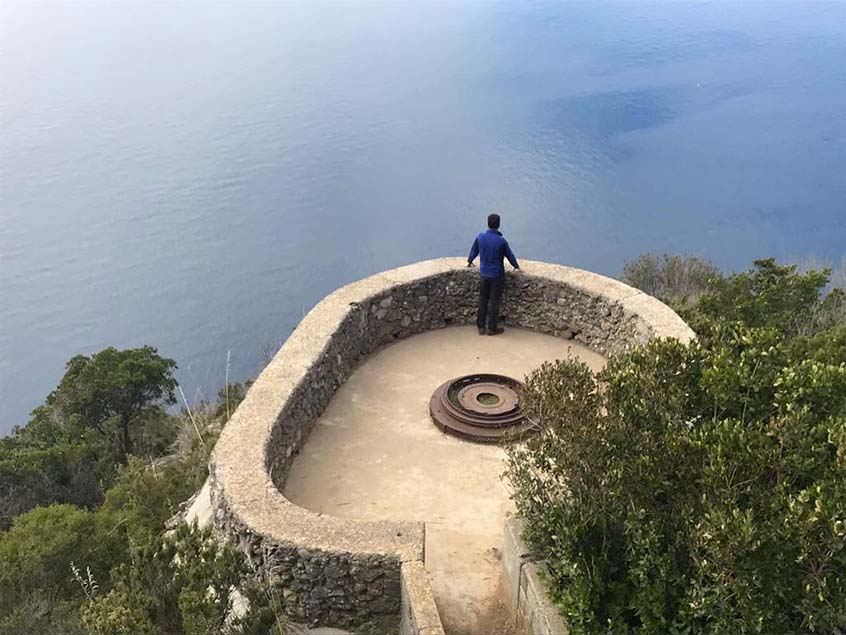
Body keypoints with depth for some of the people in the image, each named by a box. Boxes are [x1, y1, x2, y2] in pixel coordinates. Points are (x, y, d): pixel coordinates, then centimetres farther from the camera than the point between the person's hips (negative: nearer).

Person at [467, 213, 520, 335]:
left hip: (483, 274, 4)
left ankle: (481, 326, 21)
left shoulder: (480, 237, -7)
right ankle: (492, 328, 14)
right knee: (494, 301, 6)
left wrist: (470, 261, 31)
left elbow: (474, 250, 10)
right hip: (497, 276, -4)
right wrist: (516, 266, 16)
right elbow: (510, 255, -3)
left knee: (482, 300, 14)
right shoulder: (501, 241, -17)